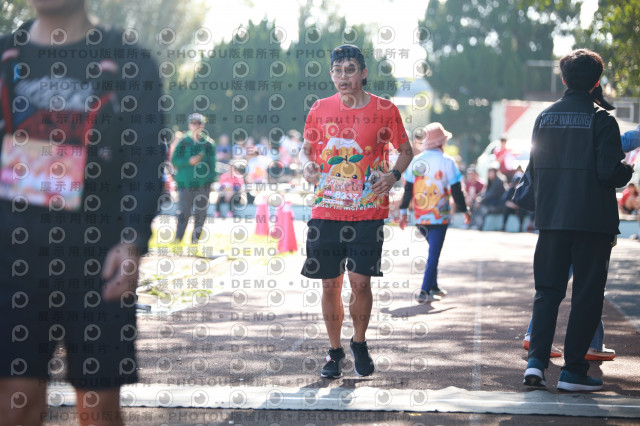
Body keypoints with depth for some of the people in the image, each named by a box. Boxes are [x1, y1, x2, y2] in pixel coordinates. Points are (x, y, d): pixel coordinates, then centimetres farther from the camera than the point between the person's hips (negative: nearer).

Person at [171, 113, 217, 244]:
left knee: (201, 213, 4)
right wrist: (189, 161, -15)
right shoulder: (183, 142, 2)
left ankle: (195, 239, 13)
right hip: (185, 183, -2)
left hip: (203, 184, 2)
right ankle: (178, 239, -2)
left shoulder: (209, 143, 6)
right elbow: (174, 160, 0)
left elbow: (212, 163, 8)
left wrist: (210, 180, -1)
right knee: (183, 212, -6)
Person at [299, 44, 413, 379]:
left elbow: (405, 150, 12)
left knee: (360, 282, -7)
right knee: (330, 285, 3)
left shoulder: (384, 109, 1)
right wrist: (306, 164, -3)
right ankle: (335, 351, 19)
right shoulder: (321, 109, 7)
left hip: (367, 212, -2)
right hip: (326, 211, 2)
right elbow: (306, 147, 20)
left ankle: (359, 344, 18)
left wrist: (394, 174, -7)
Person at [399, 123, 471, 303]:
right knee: (434, 253, -2)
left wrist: (403, 212, 15)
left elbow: (407, 188, 7)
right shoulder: (447, 161, -8)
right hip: (439, 216, -5)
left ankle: (433, 287, 25)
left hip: (420, 217, 5)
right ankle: (425, 291, -9)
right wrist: (465, 210, 6)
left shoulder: (415, 161, 4)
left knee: (433, 250, 21)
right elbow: (456, 190, -6)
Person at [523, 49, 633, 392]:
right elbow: (610, 172, -13)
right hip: (593, 220, -4)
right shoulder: (601, 120, -9)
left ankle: (536, 360, -2)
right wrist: (628, 170, 7)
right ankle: (573, 370, 2)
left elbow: (534, 169, 10)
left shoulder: (545, 118, 6)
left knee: (547, 291, 12)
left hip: (551, 219, 4)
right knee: (587, 294, 3)